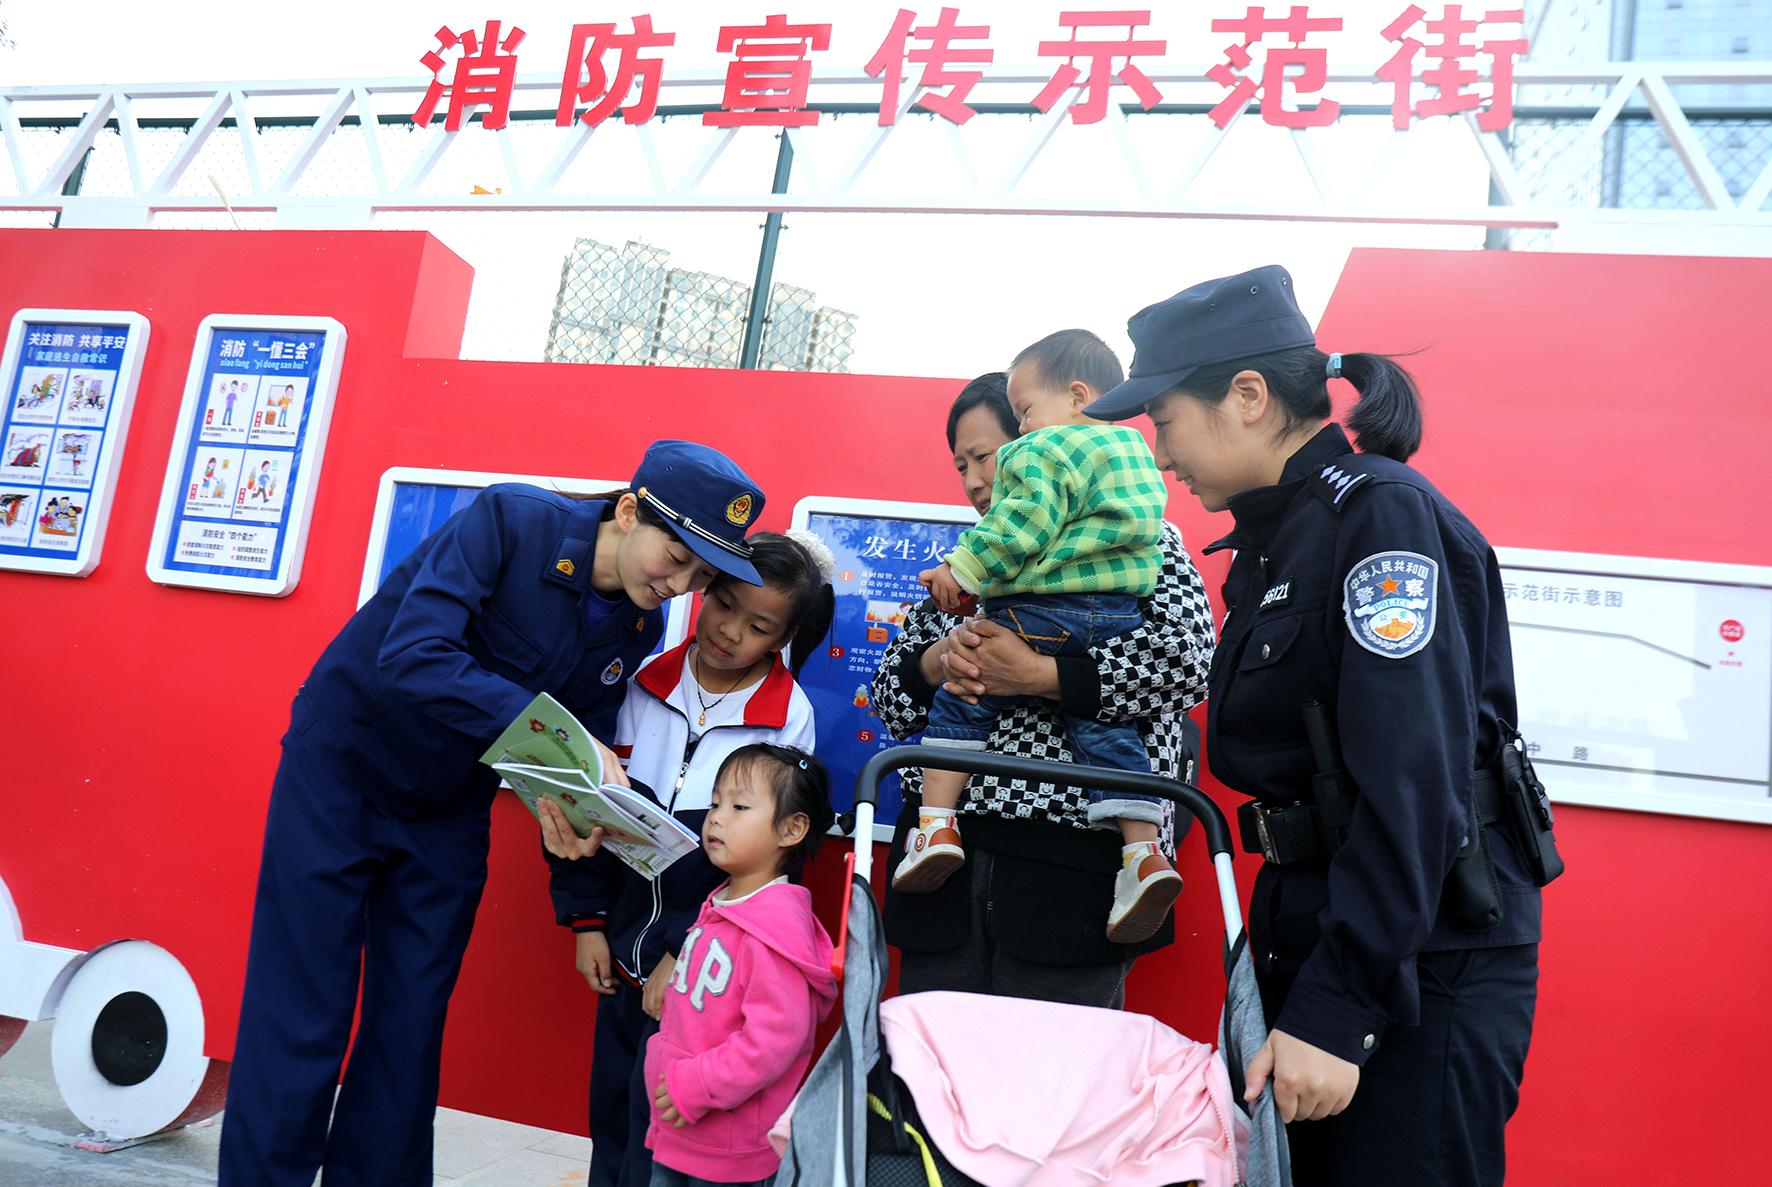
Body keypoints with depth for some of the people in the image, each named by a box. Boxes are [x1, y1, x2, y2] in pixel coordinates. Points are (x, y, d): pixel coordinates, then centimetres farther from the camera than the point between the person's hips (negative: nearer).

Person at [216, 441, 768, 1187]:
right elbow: (411, 656, -34)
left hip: (448, 814, 5)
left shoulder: (639, 628, -7)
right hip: (342, 770, -5)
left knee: (411, 1028, 10)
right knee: (299, 1020, 0)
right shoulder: (511, 520, -25)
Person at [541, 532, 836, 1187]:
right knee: (610, 1104, 15)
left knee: (658, 1116, 1)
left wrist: (686, 954, -11)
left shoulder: (789, 716, -10)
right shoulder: (648, 684, -1)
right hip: (625, 943, 4)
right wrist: (588, 920, 3)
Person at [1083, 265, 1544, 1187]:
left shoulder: (1383, 514, -14)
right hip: (1312, 931, 8)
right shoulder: (1272, 540, 13)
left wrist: (1333, 1012, -23)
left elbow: (1412, 789, -22)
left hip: (1422, 963, -8)